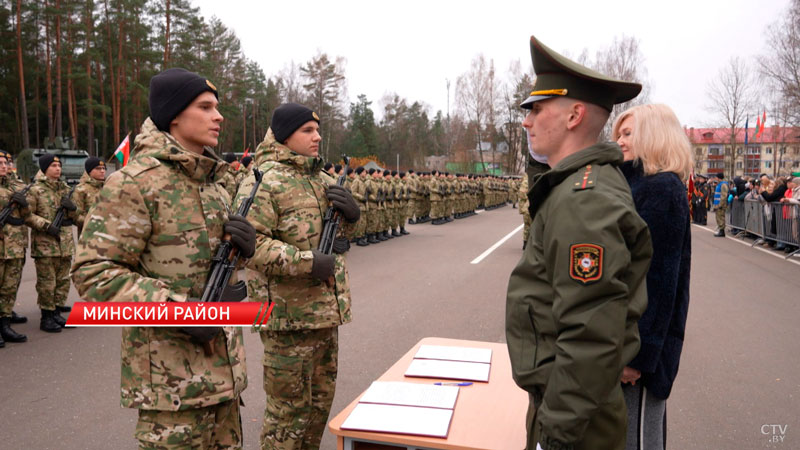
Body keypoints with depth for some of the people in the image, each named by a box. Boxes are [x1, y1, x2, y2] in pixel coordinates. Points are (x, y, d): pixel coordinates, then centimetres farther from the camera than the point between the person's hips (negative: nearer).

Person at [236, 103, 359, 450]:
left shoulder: (322, 179, 14)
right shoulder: (263, 181, -12)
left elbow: (339, 236, 22)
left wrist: (351, 215, -1)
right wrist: (306, 262, -25)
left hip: (326, 311, 8)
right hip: (289, 315, -8)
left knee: (321, 400, 21)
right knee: (289, 407, 4)